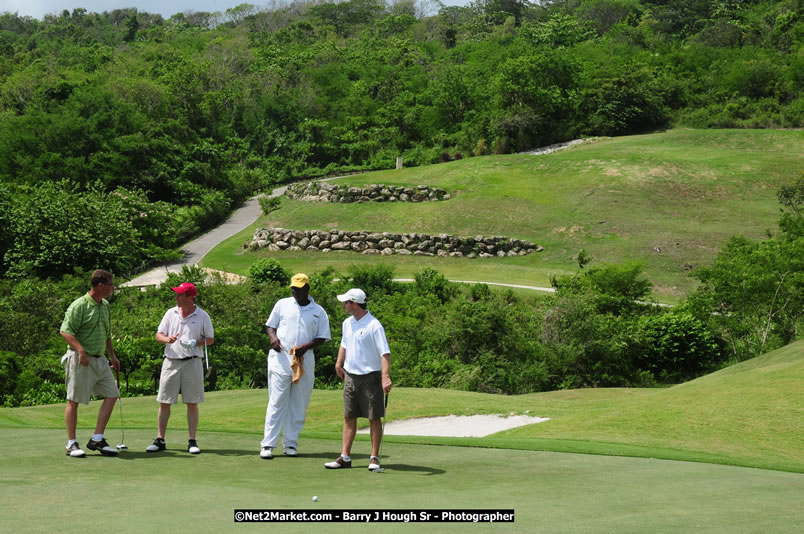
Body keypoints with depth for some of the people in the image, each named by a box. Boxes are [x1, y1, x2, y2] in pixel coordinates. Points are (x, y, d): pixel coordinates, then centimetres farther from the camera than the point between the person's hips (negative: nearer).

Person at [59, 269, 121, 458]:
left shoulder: (105, 306, 14)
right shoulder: (79, 305, -12)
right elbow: (65, 331, -18)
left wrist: (112, 356, 24)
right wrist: (81, 350, -27)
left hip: (100, 359, 8)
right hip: (80, 360, -8)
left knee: (112, 394, 1)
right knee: (74, 400, -1)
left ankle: (97, 439, 5)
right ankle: (71, 444, 5)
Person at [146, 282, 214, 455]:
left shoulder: (202, 316, 1)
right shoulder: (171, 313, 8)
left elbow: (210, 339, 5)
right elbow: (158, 335, 9)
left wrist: (195, 343, -14)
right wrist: (167, 339, -14)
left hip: (192, 362, -2)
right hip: (171, 361, 2)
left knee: (192, 403, 1)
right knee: (164, 402, 2)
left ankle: (192, 441, 6)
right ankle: (160, 440, 8)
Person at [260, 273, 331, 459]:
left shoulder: (318, 311, 7)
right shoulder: (282, 304, 8)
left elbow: (323, 337, 7)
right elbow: (270, 325, 13)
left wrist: (307, 346, -11)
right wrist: (273, 337, -9)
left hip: (305, 362, 1)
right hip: (281, 359, -1)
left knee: (299, 405, 4)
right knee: (277, 402, -5)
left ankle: (291, 443, 12)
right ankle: (268, 444, -6)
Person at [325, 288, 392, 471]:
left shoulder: (374, 326, -15)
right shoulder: (347, 323, 9)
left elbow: (385, 353, -20)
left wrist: (385, 377, -30)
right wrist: (339, 363, 18)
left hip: (370, 377, -7)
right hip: (350, 375, 7)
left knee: (374, 418, 0)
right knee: (349, 417, 6)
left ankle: (374, 458, 6)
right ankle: (345, 457, 8)